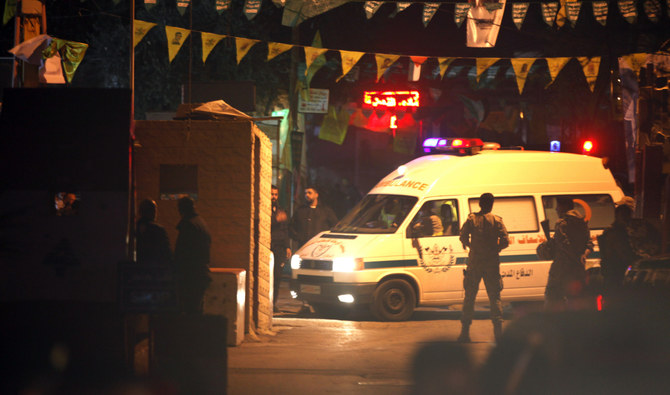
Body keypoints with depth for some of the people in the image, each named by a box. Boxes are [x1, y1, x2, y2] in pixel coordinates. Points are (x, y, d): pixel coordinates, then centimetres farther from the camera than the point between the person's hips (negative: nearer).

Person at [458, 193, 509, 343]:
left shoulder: (472, 219, -2)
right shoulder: (497, 220, -3)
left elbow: (463, 237, -7)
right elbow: (505, 241, -8)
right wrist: (495, 249, 11)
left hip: (474, 263, 0)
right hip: (492, 263, 0)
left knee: (469, 297, 8)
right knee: (495, 297, 6)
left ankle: (465, 332, 5)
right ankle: (498, 330, -1)